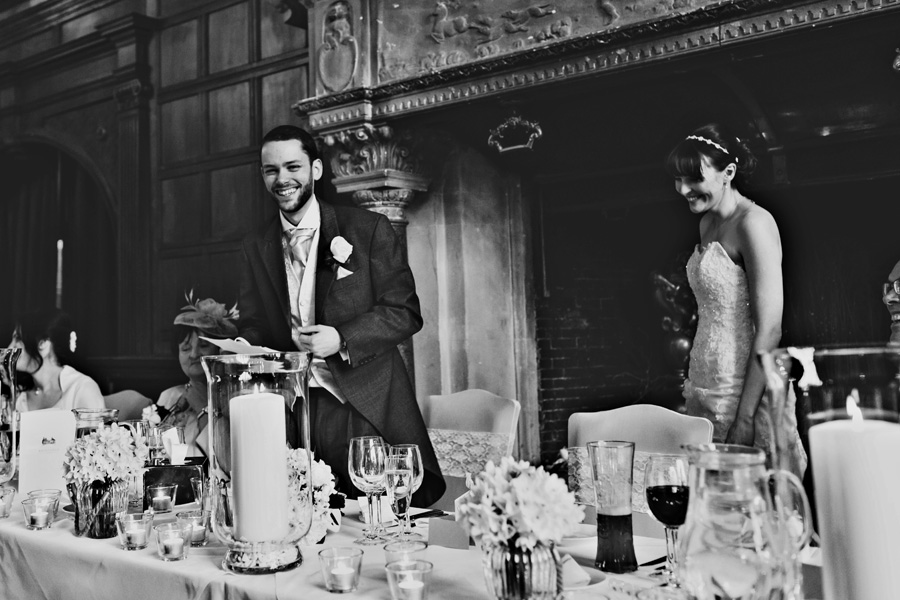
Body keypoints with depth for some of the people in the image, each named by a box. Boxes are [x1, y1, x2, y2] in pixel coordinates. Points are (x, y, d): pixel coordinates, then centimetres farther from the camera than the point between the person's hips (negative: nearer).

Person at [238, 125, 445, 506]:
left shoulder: (369, 229, -1)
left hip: (364, 407, -2)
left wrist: (342, 338, -18)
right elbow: (252, 329, 15)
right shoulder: (255, 248, 11)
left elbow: (405, 313, -4)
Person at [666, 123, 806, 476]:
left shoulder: (753, 222, -12)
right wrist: (694, 393, 11)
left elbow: (769, 330, -17)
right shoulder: (708, 222, 13)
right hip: (706, 392, 8)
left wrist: (745, 417, -19)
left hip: (746, 391, -8)